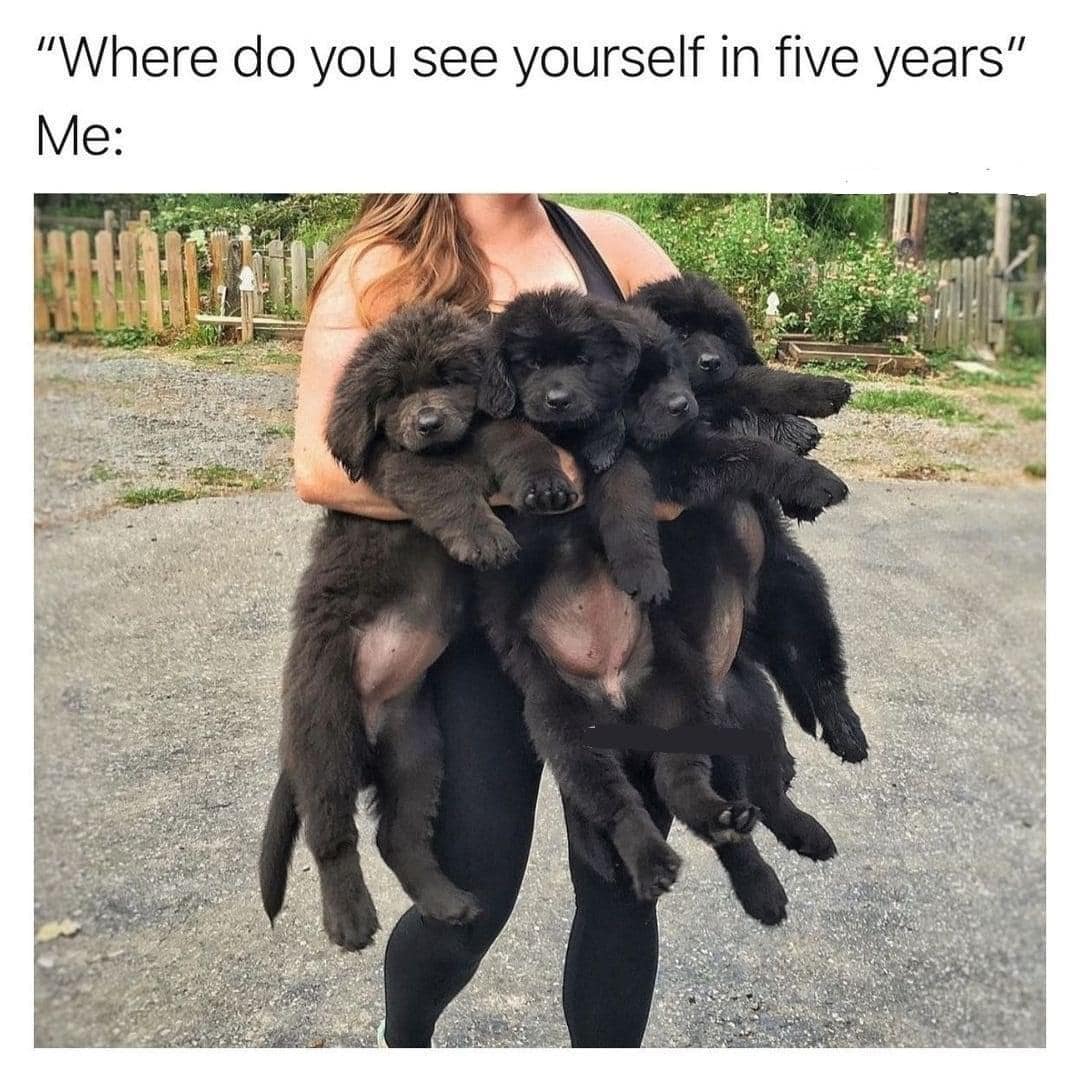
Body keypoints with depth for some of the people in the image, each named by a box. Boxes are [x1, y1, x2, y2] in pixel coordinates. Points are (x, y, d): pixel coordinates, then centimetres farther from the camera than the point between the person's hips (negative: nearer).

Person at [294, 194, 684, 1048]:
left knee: (621, 879, 11)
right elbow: (321, 464, -17)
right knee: (472, 901, 5)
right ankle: (403, 1038, 42)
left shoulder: (610, 242, 4)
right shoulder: (384, 268, -7)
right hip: (473, 623, -3)